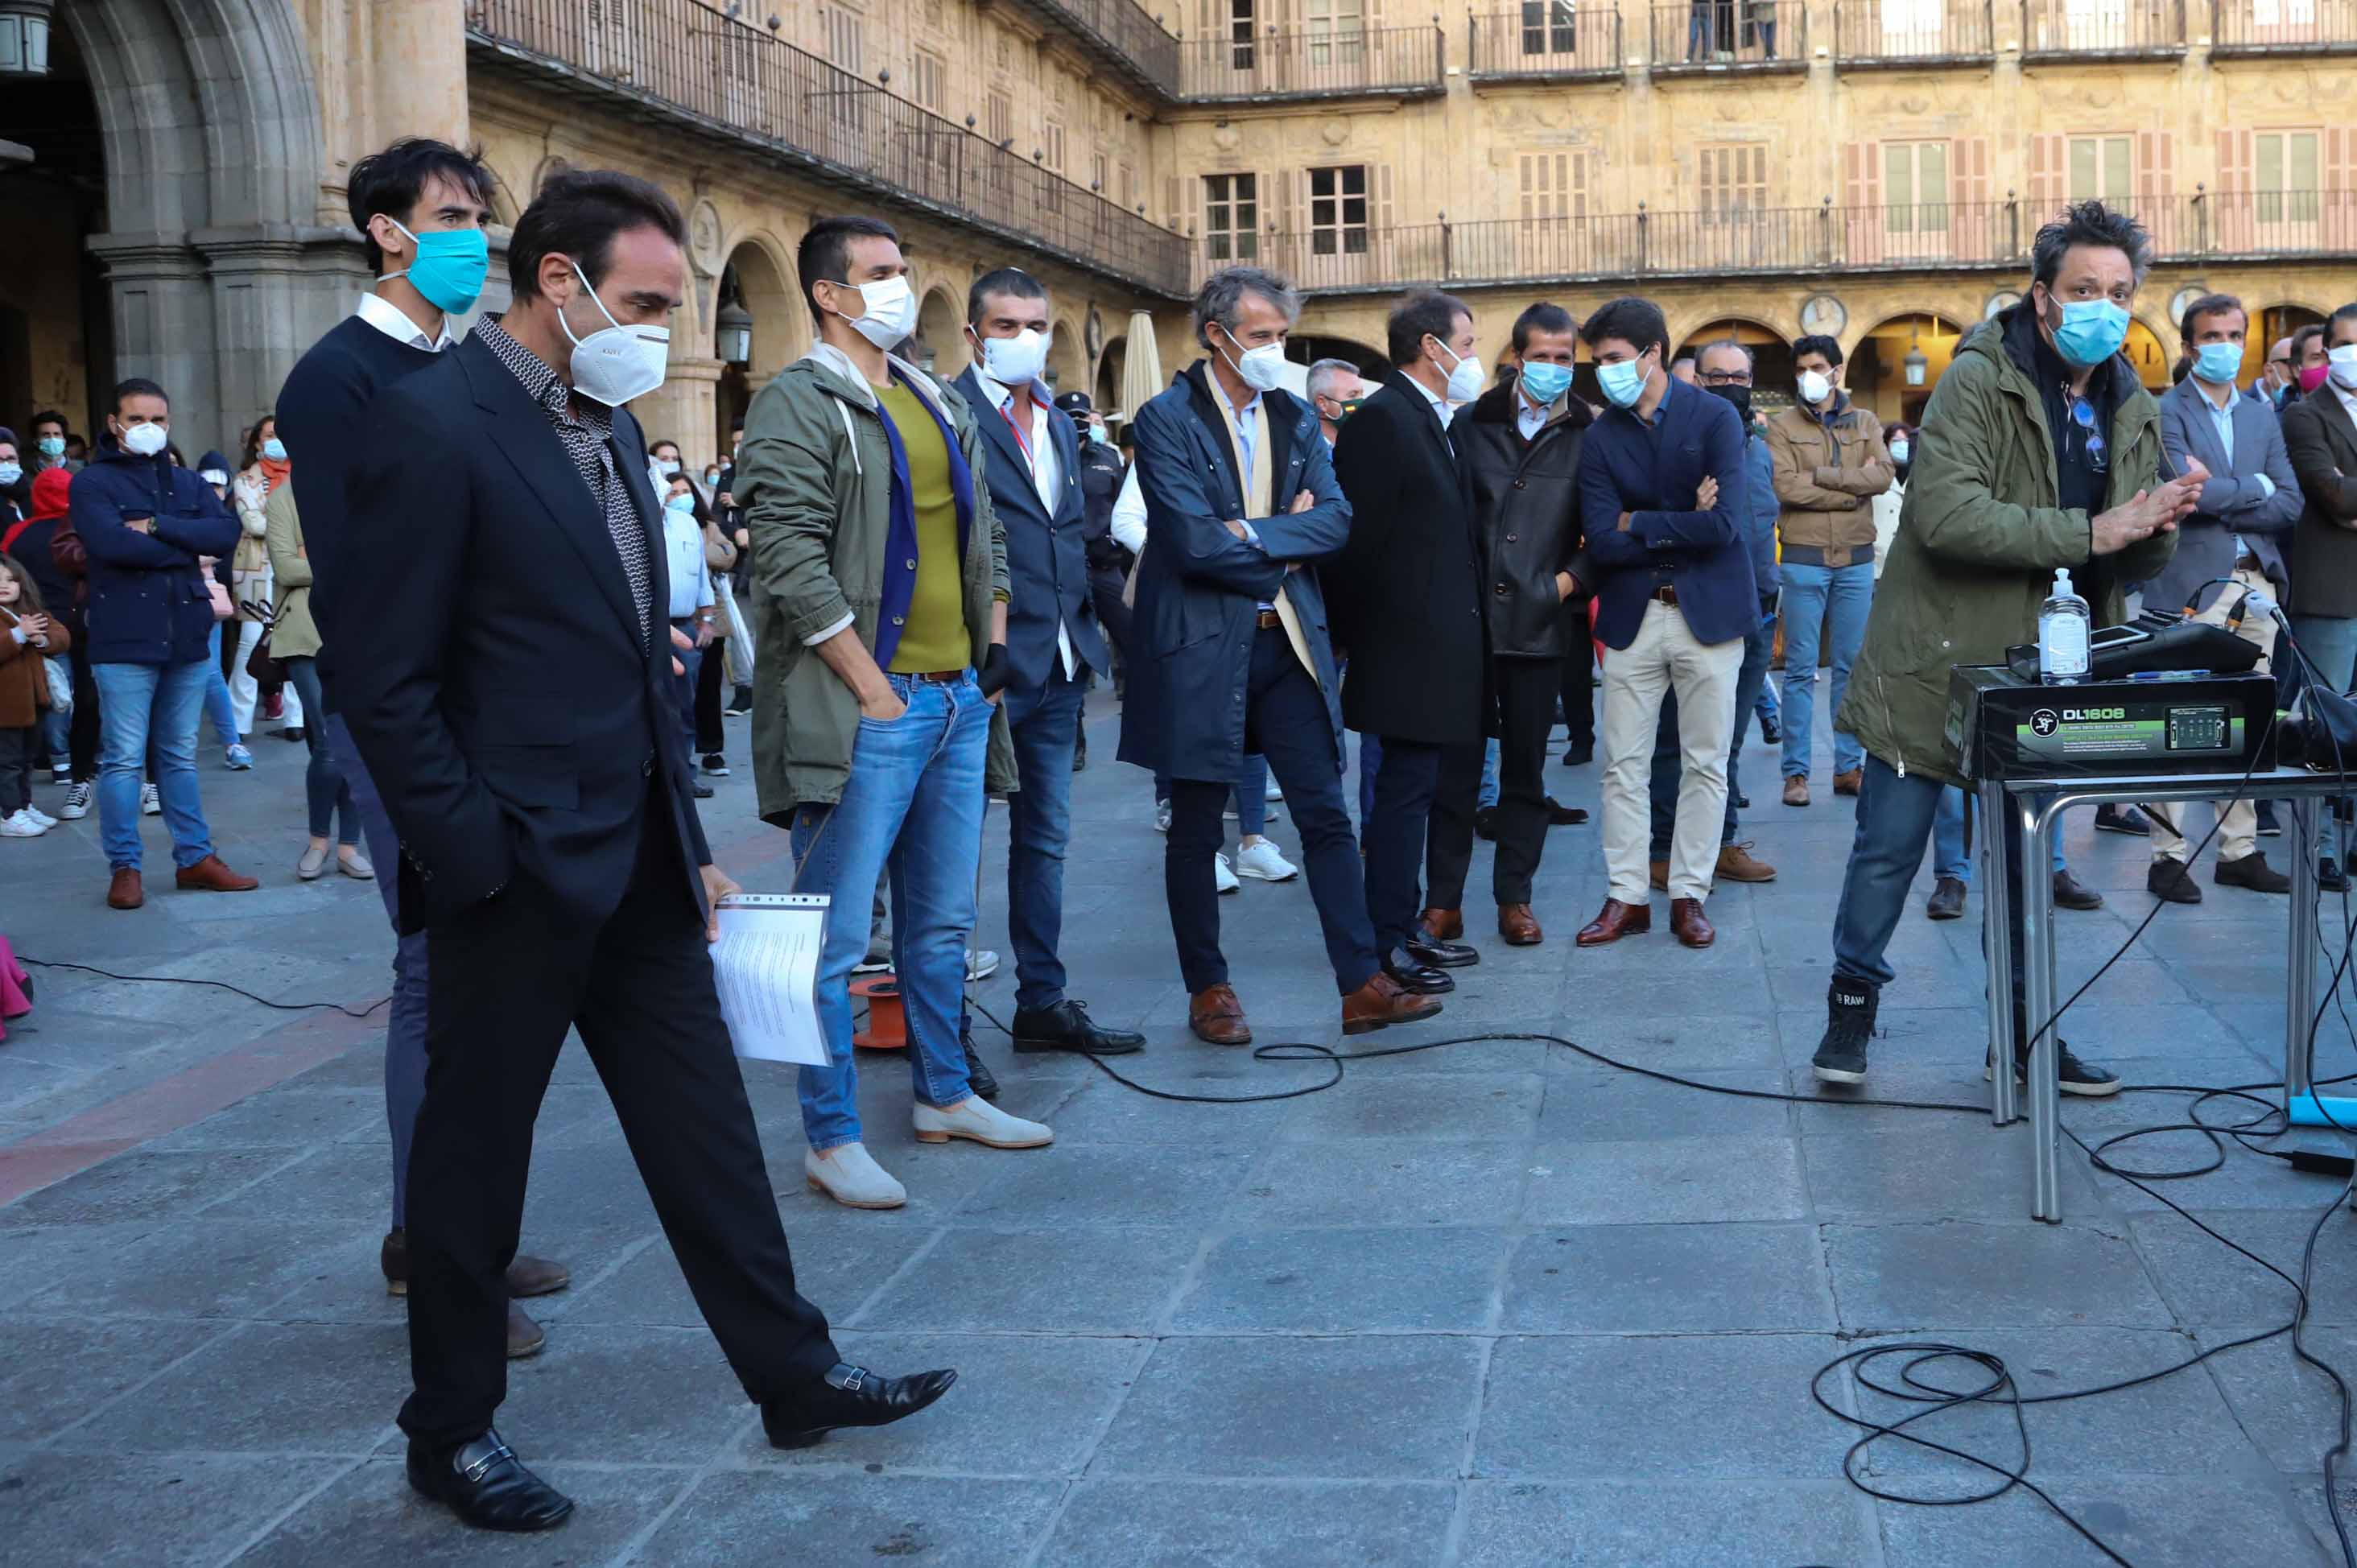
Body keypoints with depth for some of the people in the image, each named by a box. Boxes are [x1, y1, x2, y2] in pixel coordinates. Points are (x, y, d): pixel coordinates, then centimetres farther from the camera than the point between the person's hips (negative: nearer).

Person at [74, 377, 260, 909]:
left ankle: (194, 859, 18)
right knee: (124, 759, -2)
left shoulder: (188, 483, 15)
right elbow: (111, 543, -17)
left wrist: (158, 526, -13)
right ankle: (124, 868, 5)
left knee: (180, 757, 13)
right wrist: (185, 548, -8)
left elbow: (226, 533, -3)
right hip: (124, 641, -5)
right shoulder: (93, 483, 0)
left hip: (187, 636, 5)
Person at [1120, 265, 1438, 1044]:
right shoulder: (1166, 420, -9)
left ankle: (1363, 986, 6)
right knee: (1196, 828, 6)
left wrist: (1252, 535, -16)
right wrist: (1287, 542, -7)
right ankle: (1208, 990, 19)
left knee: (1326, 816, 3)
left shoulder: (1296, 418, 9)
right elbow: (1197, 542, -19)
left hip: (1287, 643, 5)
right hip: (1200, 646, -4)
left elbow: (1336, 519, -3)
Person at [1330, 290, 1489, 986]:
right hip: (1410, 646, -9)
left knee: (1412, 790, 13)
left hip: (1441, 645, 9)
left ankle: (1409, 924, 21)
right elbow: (1361, 536, -16)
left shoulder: (1434, 421, 17)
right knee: (1404, 791, -5)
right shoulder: (1381, 418, -13)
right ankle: (1388, 946, 0)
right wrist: (1360, 636, -14)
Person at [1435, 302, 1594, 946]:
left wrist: (1571, 578, -8)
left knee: (1526, 768, 8)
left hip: (1539, 626, 0)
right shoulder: (1474, 423, 6)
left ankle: (1514, 898, 17)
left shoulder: (1588, 435, 2)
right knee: (1456, 764, 2)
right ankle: (1443, 899, 9)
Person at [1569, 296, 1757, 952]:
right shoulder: (1601, 437, 1)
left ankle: (1689, 895, 13)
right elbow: (1601, 541, -8)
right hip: (1633, 614, 2)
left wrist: (1638, 524, -10)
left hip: (1708, 610, -2)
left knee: (1705, 763, 4)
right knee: (1623, 763, 4)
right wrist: (1681, 524, -13)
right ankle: (1627, 897, 13)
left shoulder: (1715, 418, -6)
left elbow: (1722, 526, -17)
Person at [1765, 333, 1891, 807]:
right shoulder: (1783, 426, 2)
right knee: (1801, 669, -1)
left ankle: (1849, 766, 15)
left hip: (1856, 559, 3)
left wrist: (1820, 475, -12)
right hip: (1804, 559, -3)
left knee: (1851, 667, 8)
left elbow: (1883, 475, -6)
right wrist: (1852, 489, -11)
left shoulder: (1865, 424, 10)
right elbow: (1785, 487, -13)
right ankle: (1796, 772, 4)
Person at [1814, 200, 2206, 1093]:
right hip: (1939, 659, -5)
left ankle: (2024, 1029, 26)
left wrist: (2159, 530, -14)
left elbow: (2134, 566, 11)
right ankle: (1852, 1003, 19)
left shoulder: (2133, 411, 8)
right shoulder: (1978, 382, -14)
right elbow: (1946, 515, -28)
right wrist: (2090, 530, -30)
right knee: (1890, 846, 1)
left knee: (2028, 859, 14)